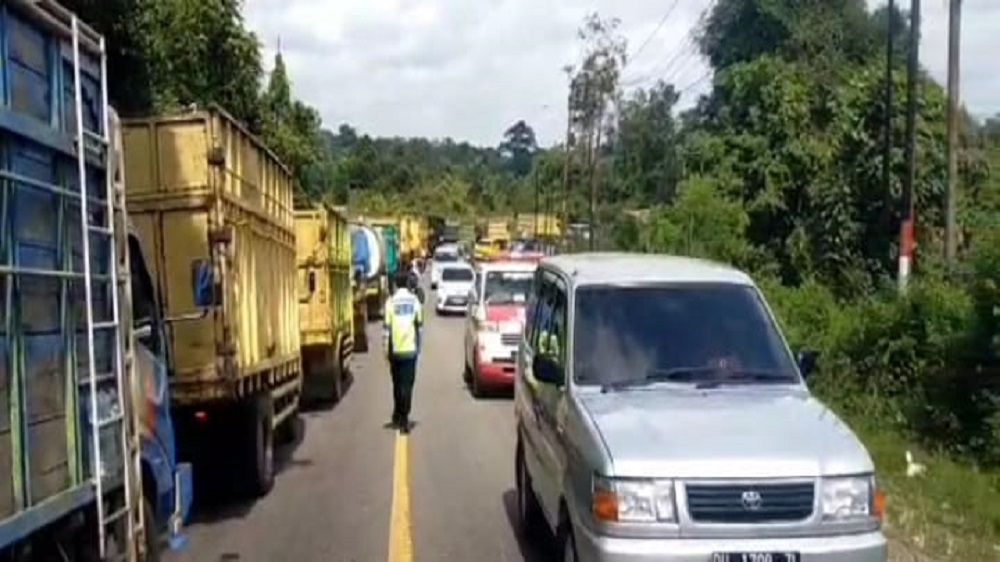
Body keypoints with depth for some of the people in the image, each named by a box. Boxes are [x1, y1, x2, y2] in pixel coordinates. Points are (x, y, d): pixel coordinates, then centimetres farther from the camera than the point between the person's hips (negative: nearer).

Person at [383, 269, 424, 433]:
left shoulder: (391, 301, -4)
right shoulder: (414, 300, -1)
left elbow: (386, 327, -6)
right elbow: (419, 325, 2)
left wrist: (386, 349, 3)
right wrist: (418, 346, 13)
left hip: (395, 350, 0)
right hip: (410, 349, 0)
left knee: (397, 384, 16)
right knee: (407, 385, 0)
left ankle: (398, 417, 28)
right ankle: (404, 420, -6)